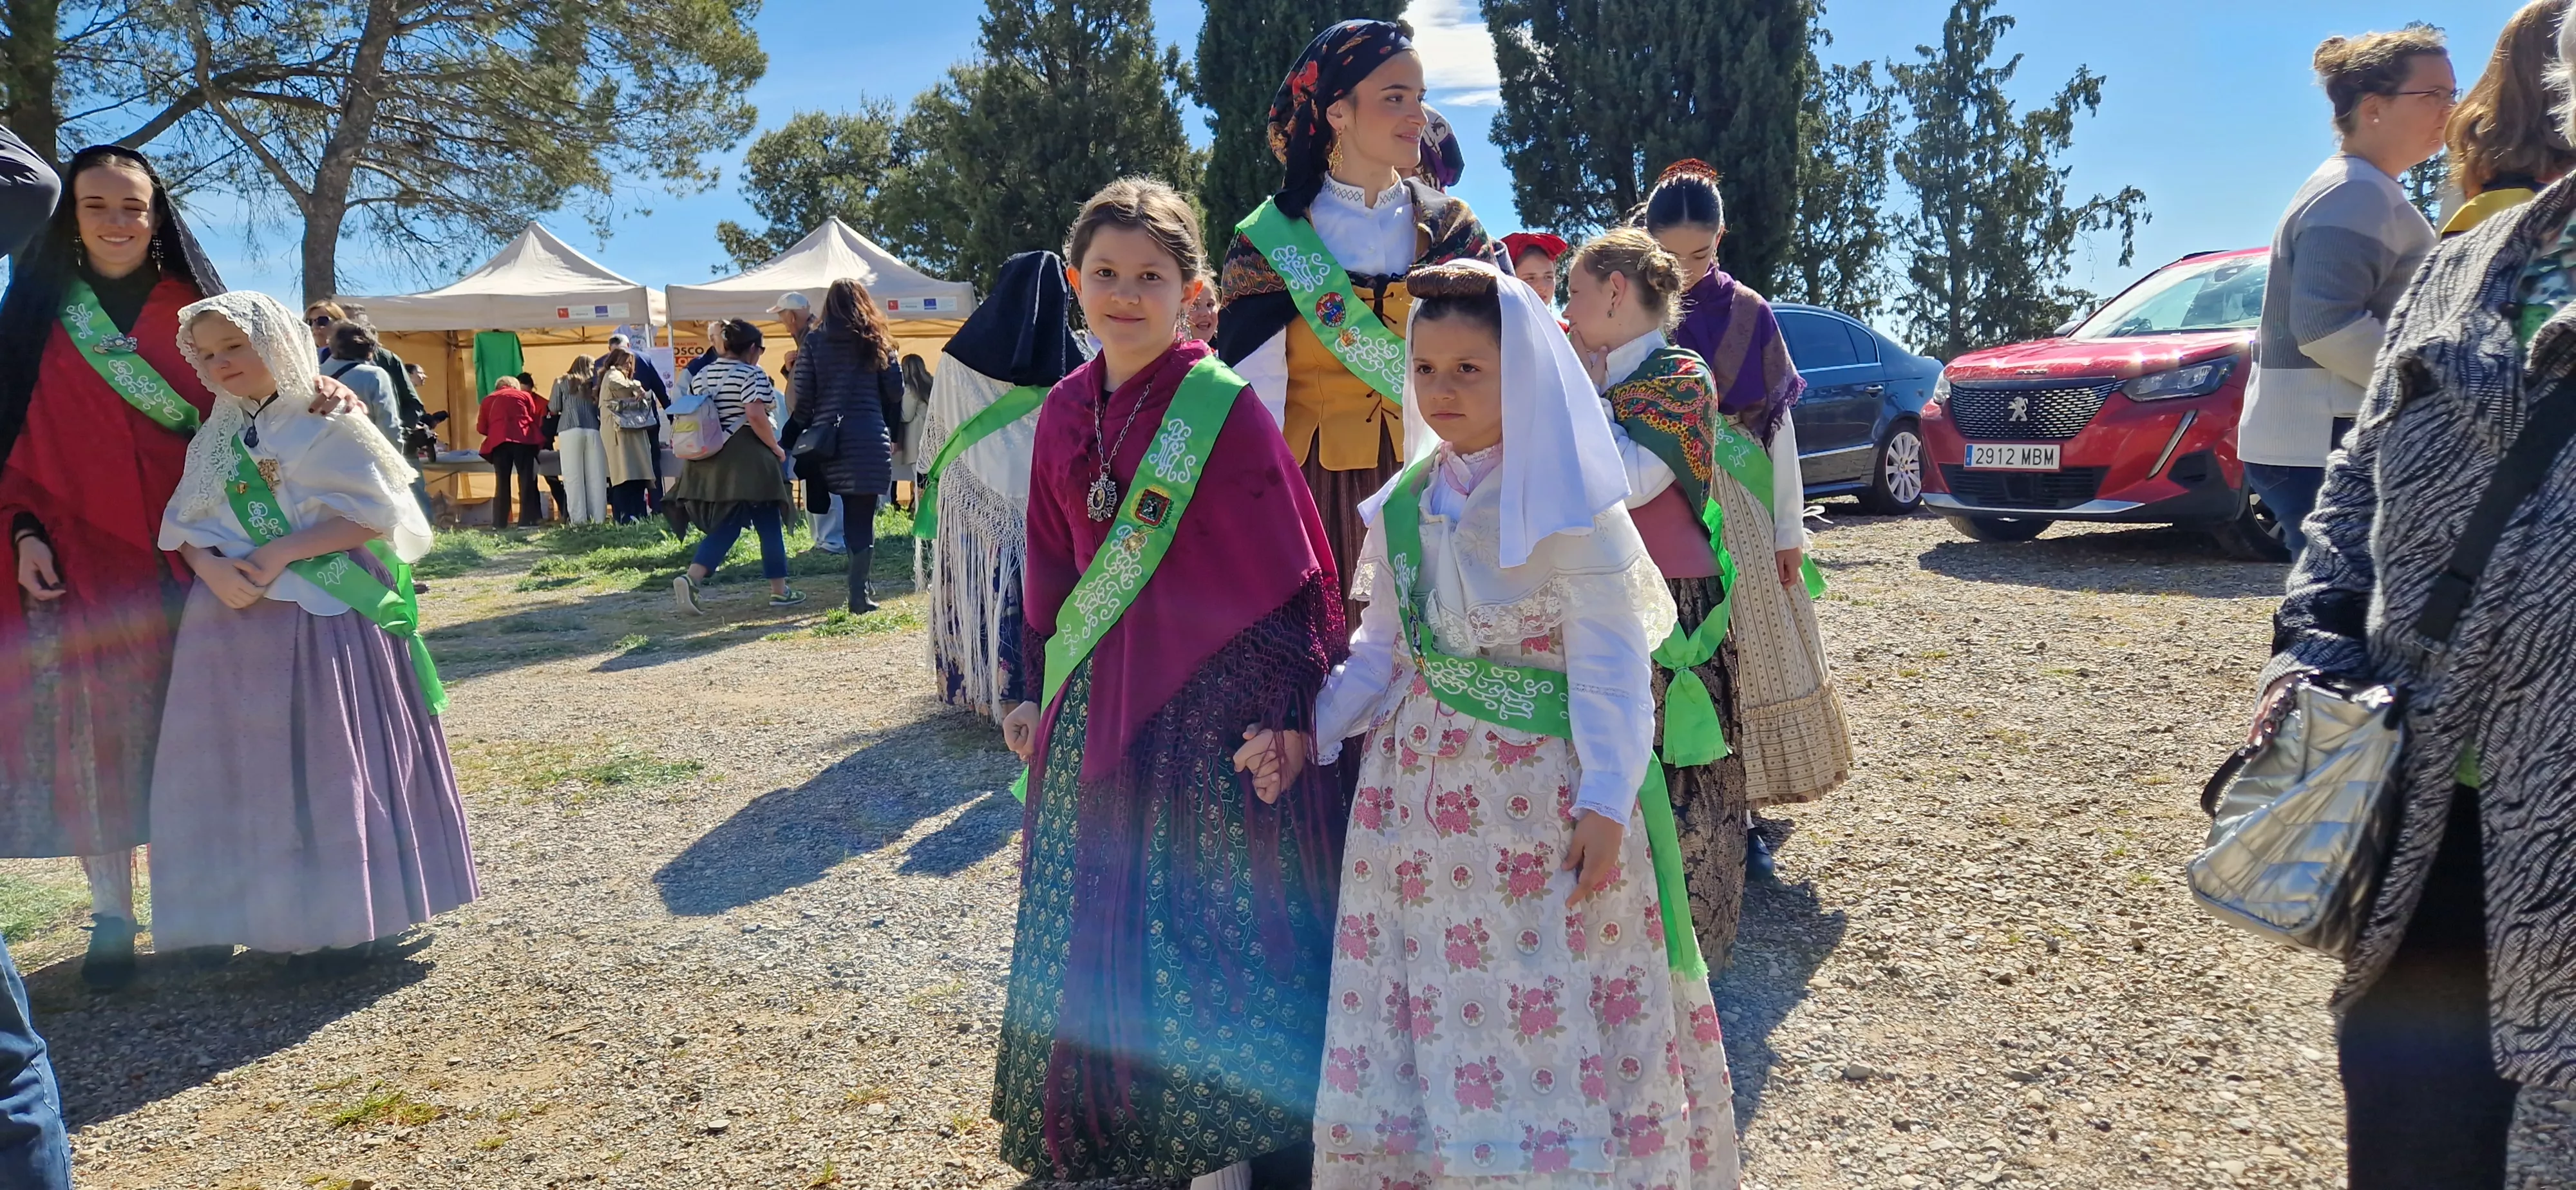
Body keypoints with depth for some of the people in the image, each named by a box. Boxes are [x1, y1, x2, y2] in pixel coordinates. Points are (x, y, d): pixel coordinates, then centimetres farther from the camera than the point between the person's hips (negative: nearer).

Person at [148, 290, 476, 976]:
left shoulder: (329, 423, -2)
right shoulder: (213, 438, 13)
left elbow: (374, 514, -9)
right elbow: (182, 528, 11)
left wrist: (284, 553, -16)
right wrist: (213, 568, -11)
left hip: (328, 617, -5)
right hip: (234, 616, 5)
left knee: (330, 762, -4)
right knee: (242, 768, 7)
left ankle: (346, 922, 5)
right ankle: (237, 913, 18)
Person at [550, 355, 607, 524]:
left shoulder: (561, 381, 14)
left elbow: (553, 409, 10)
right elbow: (601, 410, 12)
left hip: (570, 431, -1)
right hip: (593, 431, 1)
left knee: (574, 477, -3)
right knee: (596, 477, 0)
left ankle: (578, 518, -10)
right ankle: (598, 517, -5)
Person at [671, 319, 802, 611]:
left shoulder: (702, 376, 14)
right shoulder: (752, 375, -10)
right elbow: (755, 416, -20)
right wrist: (777, 448, -10)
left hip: (711, 462, 7)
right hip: (748, 461, -7)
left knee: (726, 526, 9)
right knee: (768, 524, 5)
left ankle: (691, 579, -10)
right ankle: (779, 590, 11)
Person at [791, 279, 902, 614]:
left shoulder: (814, 341, 5)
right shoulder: (877, 341, 5)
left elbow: (803, 394, 0)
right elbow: (895, 392, 2)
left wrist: (808, 436, 12)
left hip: (829, 440, 1)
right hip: (869, 439, -1)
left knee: (850, 513, 16)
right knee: (864, 518, 0)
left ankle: (859, 587, 16)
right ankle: (858, 595, -6)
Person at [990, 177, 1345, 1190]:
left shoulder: (1223, 405, -10)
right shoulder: (1064, 413, 7)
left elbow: (1293, 568, -10)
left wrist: (1289, 712, -12)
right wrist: (1036, 690, 15)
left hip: (1211, 701, -5)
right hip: (1097, 704, 6)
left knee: (1212, 925, -1)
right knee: (1099, 931, 12)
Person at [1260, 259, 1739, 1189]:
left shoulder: (1570, 508, -8)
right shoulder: (1403, 508, 8)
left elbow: (1610, 666, -9)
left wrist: (1606, 802, -14)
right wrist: (1308, 731, 6)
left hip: (1544, 791, -5)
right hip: (1417, 788, 5)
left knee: (1554, 1014, -1)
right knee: (1430, 1012, 10)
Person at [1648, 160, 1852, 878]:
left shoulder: (1748, 315, 3)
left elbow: (1777, 423, 5)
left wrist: (1790, 527, 4)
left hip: (1738, 510, 2)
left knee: (1746, 657, 3)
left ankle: (1739, 815, 14)